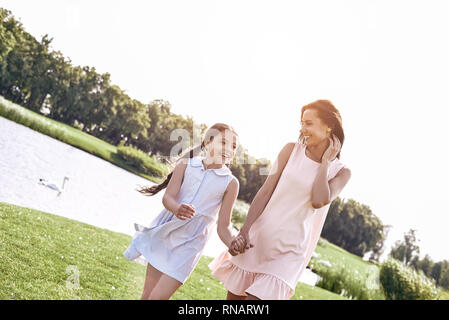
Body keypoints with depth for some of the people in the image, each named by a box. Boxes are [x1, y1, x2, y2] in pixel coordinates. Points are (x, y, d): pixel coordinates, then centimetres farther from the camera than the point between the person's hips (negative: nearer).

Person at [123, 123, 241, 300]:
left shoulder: (230, 183, -5)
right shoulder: (186, 164, -2)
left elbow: (223, 226, -5)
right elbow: (168, 197, -10)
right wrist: (176, 209, -34)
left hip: (190, 243, -2)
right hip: (164, 232, 2)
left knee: (158, 296, -7)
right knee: (147, 294, 9)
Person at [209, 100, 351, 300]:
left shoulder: (340, 172, 0)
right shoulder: (292, 150, 3)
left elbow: (319, 201, -19)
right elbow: (265, 191, -1)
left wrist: (326, 160, -9)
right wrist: (244, 231, -9)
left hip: (289, 251, -2)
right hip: (257, 239, 2)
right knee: (233, 295, 9)